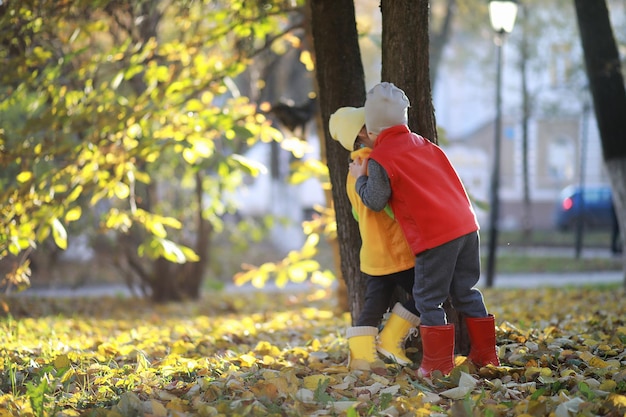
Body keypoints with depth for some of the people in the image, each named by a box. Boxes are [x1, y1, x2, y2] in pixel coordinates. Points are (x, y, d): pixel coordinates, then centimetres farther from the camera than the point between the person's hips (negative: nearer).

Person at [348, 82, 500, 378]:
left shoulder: (380, 160, -6)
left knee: (428, 299, 3)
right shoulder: (422, 143, 16)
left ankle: (437, 364, 3)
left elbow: (375, 202, 1)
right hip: (466, 225, 7)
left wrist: (360, 179, 18)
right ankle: (485, 354, 20)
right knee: (465, 292, 17)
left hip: (435, 237, -7)